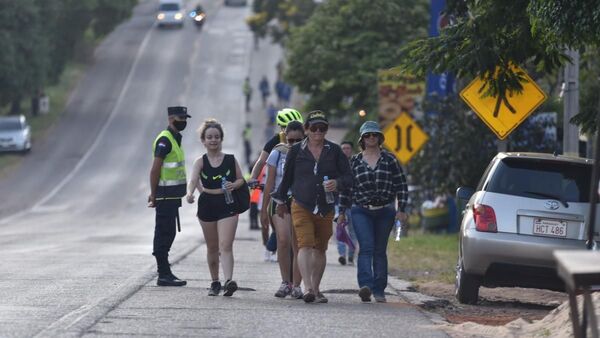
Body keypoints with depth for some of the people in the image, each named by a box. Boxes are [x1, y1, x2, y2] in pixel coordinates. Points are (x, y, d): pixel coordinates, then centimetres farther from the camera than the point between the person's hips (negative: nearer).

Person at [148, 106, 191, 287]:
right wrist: (154, 195, -18)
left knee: (167, 234, 12)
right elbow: (155, 170, -17)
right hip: (166, 196, -10)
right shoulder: (165, 140, -14)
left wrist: (154, 193, 18)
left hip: (172, 196, 10)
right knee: (164, 234, -8)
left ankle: (165, 273, 17)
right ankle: (164, 275, -8)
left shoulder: (175, 139, 18)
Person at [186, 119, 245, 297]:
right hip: (207, 206, 2)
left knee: (225, 246, -15)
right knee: (212, 248, 13)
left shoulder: (231, 160, 1)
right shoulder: (200, 162, -1)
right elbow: (193, 180, -17)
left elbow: (241, 179, 11)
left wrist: (233, 185, -13)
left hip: (227, 205, -2)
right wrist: (190, 193, -39)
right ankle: (215, 282, 26)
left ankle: (229, 281, -28)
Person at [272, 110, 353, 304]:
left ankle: (316, 289, 22)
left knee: (320, 249, 10)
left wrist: (337, 183, -17)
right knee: (305, 245, -17)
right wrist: (281, 201, 22)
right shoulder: (296, 151, 3)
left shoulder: (334, 151, 5)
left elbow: (348, 177, 5)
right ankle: (308, 288, -29)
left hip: (326, 208, 2)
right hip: (301, 206, -2)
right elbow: (287, 177, 15)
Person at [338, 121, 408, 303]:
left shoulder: (389, 160, 4)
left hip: (385, 212, 1)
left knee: (380, 251, 6)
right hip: (361, 211, -1)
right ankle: (365, 285, -30)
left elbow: (401, 185, 5)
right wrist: (342, 212, 9)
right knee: (366, 247, -17)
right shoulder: (355, 162, 6)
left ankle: (379, 290, 11)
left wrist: (401, 209, -2)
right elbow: (347, 187, 11)